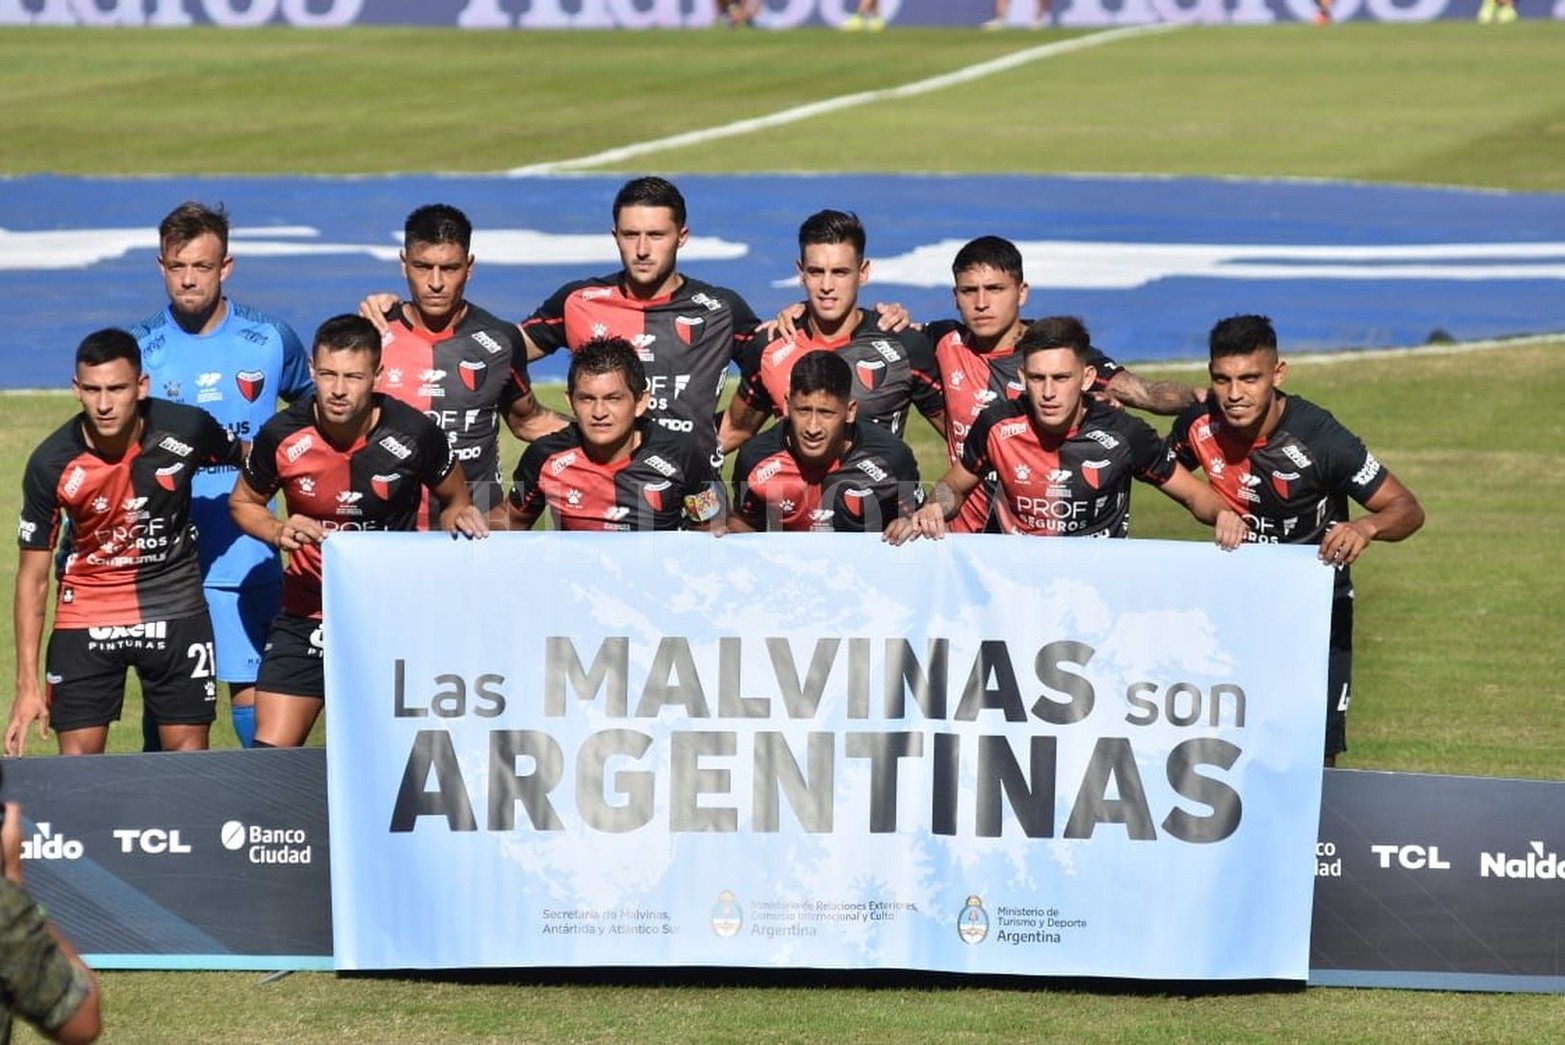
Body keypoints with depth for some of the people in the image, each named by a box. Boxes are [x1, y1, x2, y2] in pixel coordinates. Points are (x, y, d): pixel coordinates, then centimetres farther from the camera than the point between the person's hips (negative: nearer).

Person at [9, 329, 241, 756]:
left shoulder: (187, 429, -16)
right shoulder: (50, 464, -17)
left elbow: (247, 460, 9)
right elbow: (32, 576, -11)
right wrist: (27, 684, -13)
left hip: (175, 607, 1)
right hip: (85, 617, -1)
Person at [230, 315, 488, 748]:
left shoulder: (413, 434, -11)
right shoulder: (281, 436, -10)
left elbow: (453, 501, 8)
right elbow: (244, 502, 8)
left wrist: (458, 519, -13)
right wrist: (279, 532, -11)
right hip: (306, 612, 1)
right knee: (269, 757, -4)